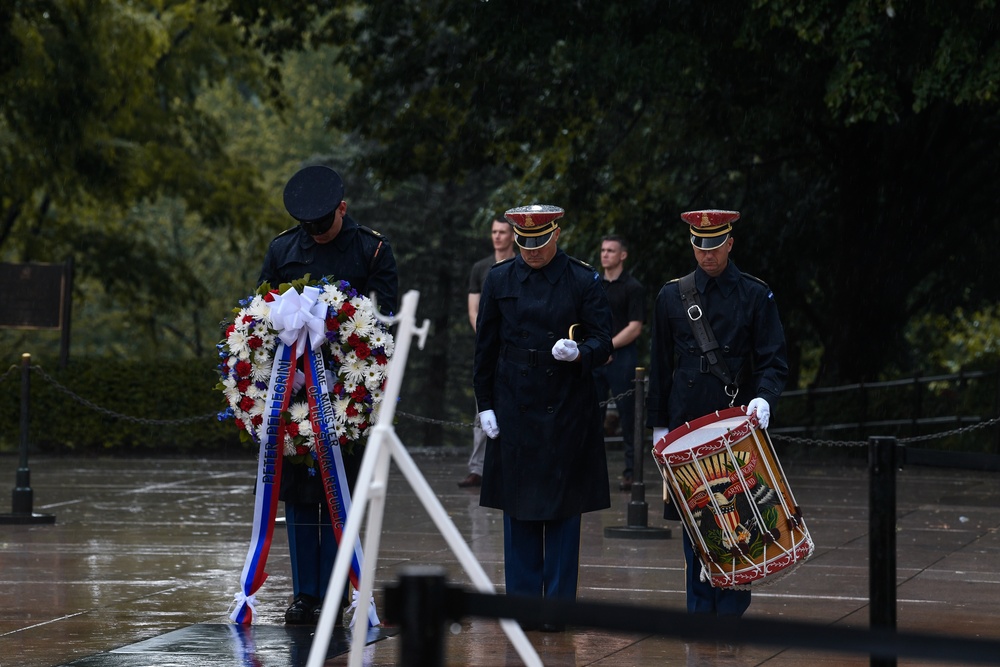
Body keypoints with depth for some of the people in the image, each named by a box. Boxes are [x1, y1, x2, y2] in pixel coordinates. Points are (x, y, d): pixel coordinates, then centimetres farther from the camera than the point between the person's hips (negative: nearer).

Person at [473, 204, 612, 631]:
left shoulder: (583, 281, -2)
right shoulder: (500, 280, 5)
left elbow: (602, 341, -4)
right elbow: (486, 347, 9)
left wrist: (578, 353, -26)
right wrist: (485, 405, 4)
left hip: (567, 413, -2)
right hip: (514, 411, 2)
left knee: (562, 509, 1)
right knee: (518, 508, 5)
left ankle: (558, 605, 7)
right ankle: (522, 601, 12)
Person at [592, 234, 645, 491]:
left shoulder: (632, 288, -3)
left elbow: (635, 328, -9)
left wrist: (608, 346, -14)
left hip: (621, 357, -6)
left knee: (628, 416, -2)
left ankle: (631, 472, 2)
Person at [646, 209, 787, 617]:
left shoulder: (755, 296, 1)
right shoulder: (672, 296, 8)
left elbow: (773, 362, -1)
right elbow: (661, 366, 12)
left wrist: (764, 398, -21)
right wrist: (658, 424, 10)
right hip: (686, 426, 2)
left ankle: (731, 612, 4)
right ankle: (700, 612, 9)